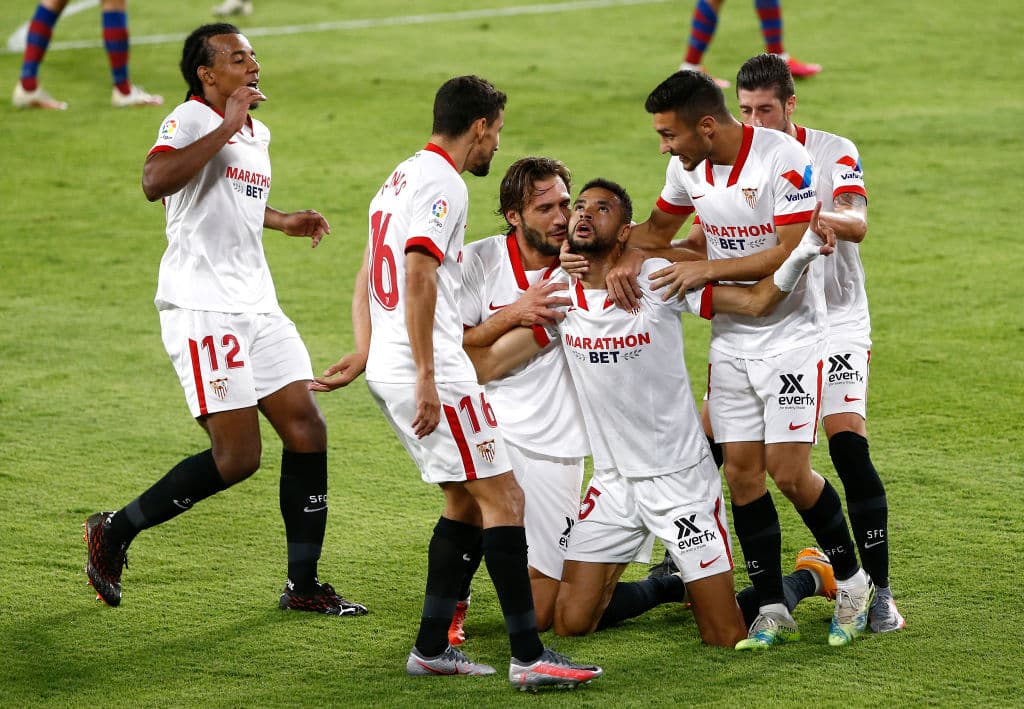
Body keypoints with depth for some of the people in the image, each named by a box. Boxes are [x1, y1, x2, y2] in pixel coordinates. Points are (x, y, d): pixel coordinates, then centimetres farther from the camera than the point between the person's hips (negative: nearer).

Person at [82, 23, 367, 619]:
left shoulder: (258, 134, 18)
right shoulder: (190, 121, -10)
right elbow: (156, 182, -31)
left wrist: (284, 221, 23)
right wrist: (225, 127, -28)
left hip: (258, 306, 9)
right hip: (202, 308, -9)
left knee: (308, 430, 1)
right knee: (238, 456, -11)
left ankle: (303, 586, 8)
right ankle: (115, 531, 7)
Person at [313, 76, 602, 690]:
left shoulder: (403, 176, 19)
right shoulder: (443, 183, -13)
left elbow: (370, 274, 25)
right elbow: (419, 276, -24)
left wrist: (367, 351, 24)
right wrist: (428, 378, -24)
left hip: (389, 369, 10)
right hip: (427, 369, -10)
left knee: (468, 499, 16)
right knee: (503, 498, -8)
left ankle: (432, 646, 17)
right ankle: (530, 656, -11)